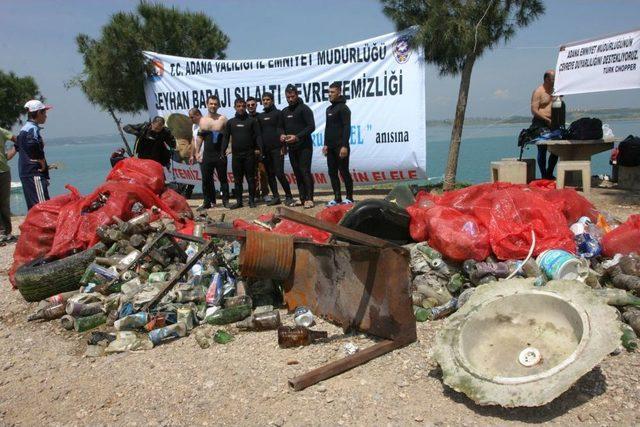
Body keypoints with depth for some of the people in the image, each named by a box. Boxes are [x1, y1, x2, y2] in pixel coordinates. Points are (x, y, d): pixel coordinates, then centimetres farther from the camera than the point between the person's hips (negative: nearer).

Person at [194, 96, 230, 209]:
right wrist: (197, 152, 9)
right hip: (207, 155, 3)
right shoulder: (202, 120, 9)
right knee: (206, 179, 5)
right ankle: (207, 202, 13)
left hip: (220, 155, -3)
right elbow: (199, 137, 14)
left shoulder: (223, 119, -1)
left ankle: (226, 201, 10)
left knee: (223, 178, 2)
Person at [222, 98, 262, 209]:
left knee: (251, 179, 1)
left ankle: (252, 200, 8)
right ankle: (239, 201, 12)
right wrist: (223, 151, 0)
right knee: (237, 180, 5)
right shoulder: (230, 122, 12)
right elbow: (226, 137, 11)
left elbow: (258, 135, 0)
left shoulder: (252, 120, 5)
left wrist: (258, 148, -14)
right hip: (236, 155, 2)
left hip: (249, 154, -2)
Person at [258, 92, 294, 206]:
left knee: (279, 173, -11)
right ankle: (276, 197, 12)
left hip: (277, 149, -5)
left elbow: (281, 130, -5)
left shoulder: (278, 113, 2)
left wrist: (283, 146, -13)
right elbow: (259, 133, 16)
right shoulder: (260, 116, 17)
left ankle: (288, 196, -2)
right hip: (265, 150, 6)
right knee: (270, 175, 6)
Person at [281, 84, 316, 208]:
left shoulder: (304, 108, -5)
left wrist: (297, 137, -20)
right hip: (291, 147, 7)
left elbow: (311, 126, -11)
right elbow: (282, 127, 23)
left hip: (304, 146, -6)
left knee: (305, 171, -12)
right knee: (297, 173, 6)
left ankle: (309, 199, -12)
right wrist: (282, 135, -1)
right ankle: (302, 198, 11)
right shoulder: (284, 112, 16)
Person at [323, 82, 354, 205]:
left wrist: (344, 146, -22)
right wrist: (326, 144, 15)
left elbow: (346, 128, -15)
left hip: (341, 147, -8)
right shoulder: (329, 109, 17)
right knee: (332, 172, 7)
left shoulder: (343, 108, -8)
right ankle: (337, 198, 14)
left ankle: (349, 197, 4)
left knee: (344, 172, -4)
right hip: (330, 147, 8)